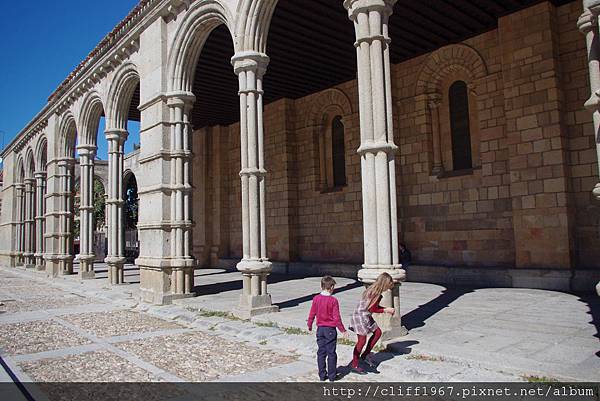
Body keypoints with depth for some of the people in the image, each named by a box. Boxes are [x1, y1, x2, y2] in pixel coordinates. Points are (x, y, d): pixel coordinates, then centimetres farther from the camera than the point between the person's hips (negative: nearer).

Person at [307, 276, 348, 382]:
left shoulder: (316, 299, -4)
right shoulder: (333, 300, -14)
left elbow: (312, 314, 2)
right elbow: (336, 317, -13)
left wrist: (309, 326, 17)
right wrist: (343, 330, -4)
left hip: (320, 329, 4)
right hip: (330, 329, -3)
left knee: (321, 352, 11)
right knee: (331, 353, 7)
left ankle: (322, 375, 17)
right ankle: (332, 375, 14)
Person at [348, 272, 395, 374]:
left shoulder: (374, 290, 5)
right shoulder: (376, 294, -23)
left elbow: (375, 306, 15)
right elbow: (372, 309, -20)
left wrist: (387, 309, 7)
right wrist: (386, 310, -10)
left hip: (366, 316, 10)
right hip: (360, 316, -10)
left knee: (377, 332, 14)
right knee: (362, 341, -3)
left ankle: (365, 355, 22)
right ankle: (354, 366, 9)